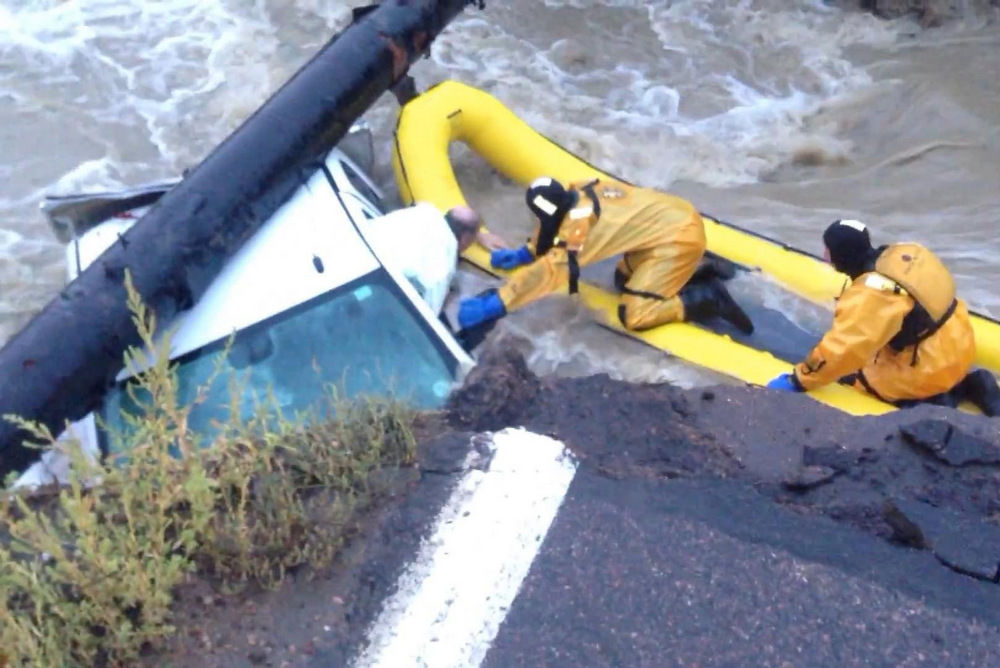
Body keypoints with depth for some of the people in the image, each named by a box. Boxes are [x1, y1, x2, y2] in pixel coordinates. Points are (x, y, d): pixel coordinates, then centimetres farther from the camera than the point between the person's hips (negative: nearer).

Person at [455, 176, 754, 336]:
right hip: (679, 217, 10)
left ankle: (709, 298, -5)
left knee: (634, 316, -11)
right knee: (625, 280, 24)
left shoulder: (581, 219, -22)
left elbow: (551, 270, -26)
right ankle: (696, 270, 18)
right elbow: (554, 226, 23)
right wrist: (526, 252, 21)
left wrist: (495, 304, -25)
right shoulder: (581, 193, 2)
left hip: (680, 238, -9)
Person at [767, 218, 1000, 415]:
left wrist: (798, 381, -16)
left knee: (850, 375, 5)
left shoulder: (868, 296, -26)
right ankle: (967, 384, 16)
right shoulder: (899, 253, -1)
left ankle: (930, 400, -5)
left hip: (933, 368, -8)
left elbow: (841, 350, -27)